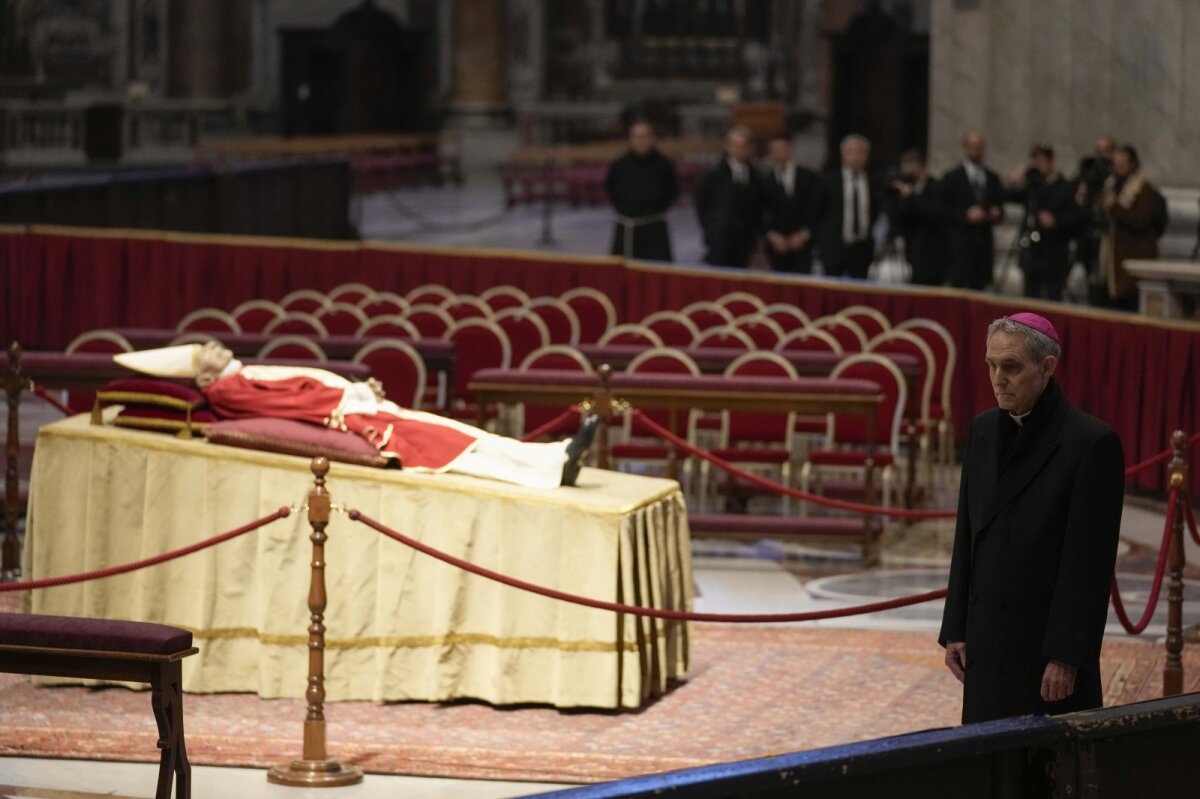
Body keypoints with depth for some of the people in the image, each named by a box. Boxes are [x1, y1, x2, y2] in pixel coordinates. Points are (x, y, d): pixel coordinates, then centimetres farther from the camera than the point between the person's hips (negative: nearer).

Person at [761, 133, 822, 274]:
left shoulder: (808, 177, 7)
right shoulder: (765, 179, 5)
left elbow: (814, 208, 4)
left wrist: (804, 234, -6)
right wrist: (772, 235, -9)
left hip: (801, 242, 0)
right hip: (777, 243, 0)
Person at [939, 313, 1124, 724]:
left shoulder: (1092, 443, -11)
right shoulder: (984, 431, 9)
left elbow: (1090, 563, -13)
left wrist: (1067, 657, -15)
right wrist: (955, 630, 10)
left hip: (1047, 644, -6)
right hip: (988, 646, 6)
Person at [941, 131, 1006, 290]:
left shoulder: (992, 179, 16)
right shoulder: (952, 178, 4)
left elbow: (999, 206, 18)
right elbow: (945, 211, -2)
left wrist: (996, 214, -5)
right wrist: (966, 215, -18)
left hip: (984, 242, 4)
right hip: (961, 243, -4)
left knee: (979, 287, -2)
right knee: (959, 285, -11)